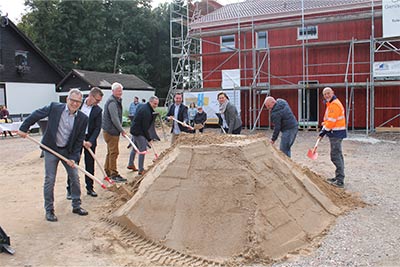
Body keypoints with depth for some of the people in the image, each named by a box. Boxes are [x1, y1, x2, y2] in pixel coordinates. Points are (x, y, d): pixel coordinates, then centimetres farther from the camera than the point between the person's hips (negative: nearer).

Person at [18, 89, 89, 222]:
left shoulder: (82, 118, -9)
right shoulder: (54, 107, -14)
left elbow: (79, 140, -6)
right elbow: (36, 115, 0)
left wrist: (74, 158, -11)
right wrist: (24, 128, 0)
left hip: (68, 151, 2)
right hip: (51, 149, -2)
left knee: (75, 178, 6)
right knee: (50, 180, 1)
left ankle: (76, 206, 23)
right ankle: (49, 210, 14)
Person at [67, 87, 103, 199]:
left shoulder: (98, 110, -3)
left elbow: (97, 128, -6)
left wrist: (90, 141, -17)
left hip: (89, 140, 1)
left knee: (90, 164, 7)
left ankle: (90, 188, 20)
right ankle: (70, 189, 11)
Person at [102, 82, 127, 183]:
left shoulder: (117, 101, 16)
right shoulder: (112, 102, -18)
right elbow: (114, 119, -22)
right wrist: (122, 130, -16)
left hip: (112, 130, 11)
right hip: (111, 131, -11)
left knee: (110, 152, 17)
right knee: (114, 152, -6)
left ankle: (107, 171, 28)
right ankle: (114, 174, -1)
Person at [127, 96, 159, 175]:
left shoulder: (146, 107, 9)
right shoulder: (146, 111, -24)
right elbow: (145, 127, -23)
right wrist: (149, 138, -17)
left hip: (134, 130, 11)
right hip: (138, 132, -11)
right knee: (143, 149, -7)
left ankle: (130, 164, 38)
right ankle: (141, 170, -2)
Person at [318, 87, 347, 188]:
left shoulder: (334, 104, -17)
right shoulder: (331, 104, 18)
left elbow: (331, 121, -21)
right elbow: (328, 119, 22)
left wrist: (324, 131, -13)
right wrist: (323, 127, 9)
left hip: (336, 133, -11)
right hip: (335, 133, 11)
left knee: (335, 156, -10)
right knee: (337, 155, 17)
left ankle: (340, 181, -8)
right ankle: (338, 178, 27)